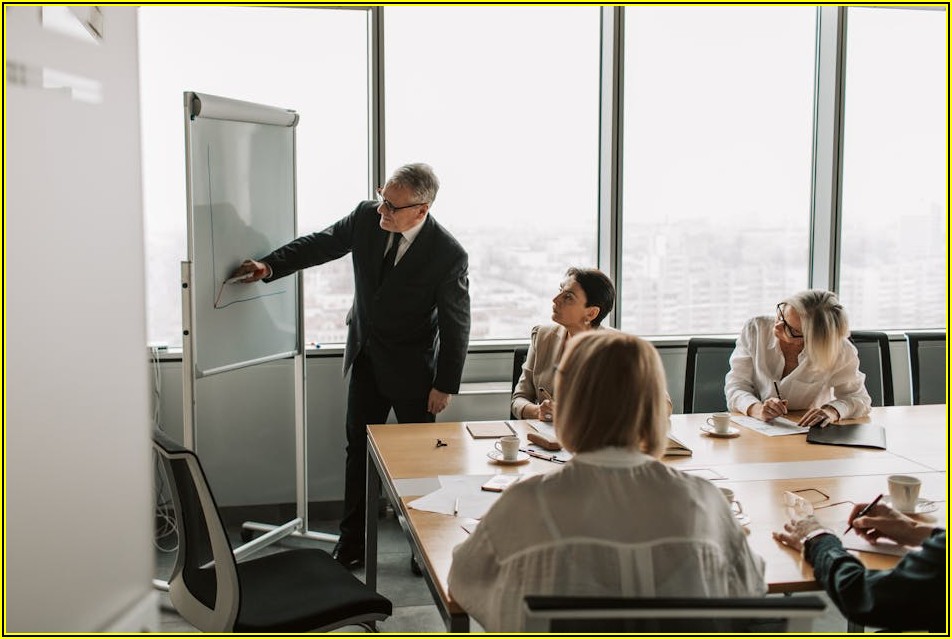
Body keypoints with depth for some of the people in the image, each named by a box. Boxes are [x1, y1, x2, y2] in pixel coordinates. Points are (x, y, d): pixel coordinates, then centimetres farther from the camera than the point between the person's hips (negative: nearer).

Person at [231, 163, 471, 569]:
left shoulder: (449, 255, -24)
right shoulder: (367, 216, -11)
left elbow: (456, 325, -16)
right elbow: (320, 245, 3)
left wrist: (445, 384, -12)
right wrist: (269, 266, -9)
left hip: (411, 368, -5)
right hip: (366, 357, 5)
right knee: (358, 449, 12)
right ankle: (352, 543, 24)